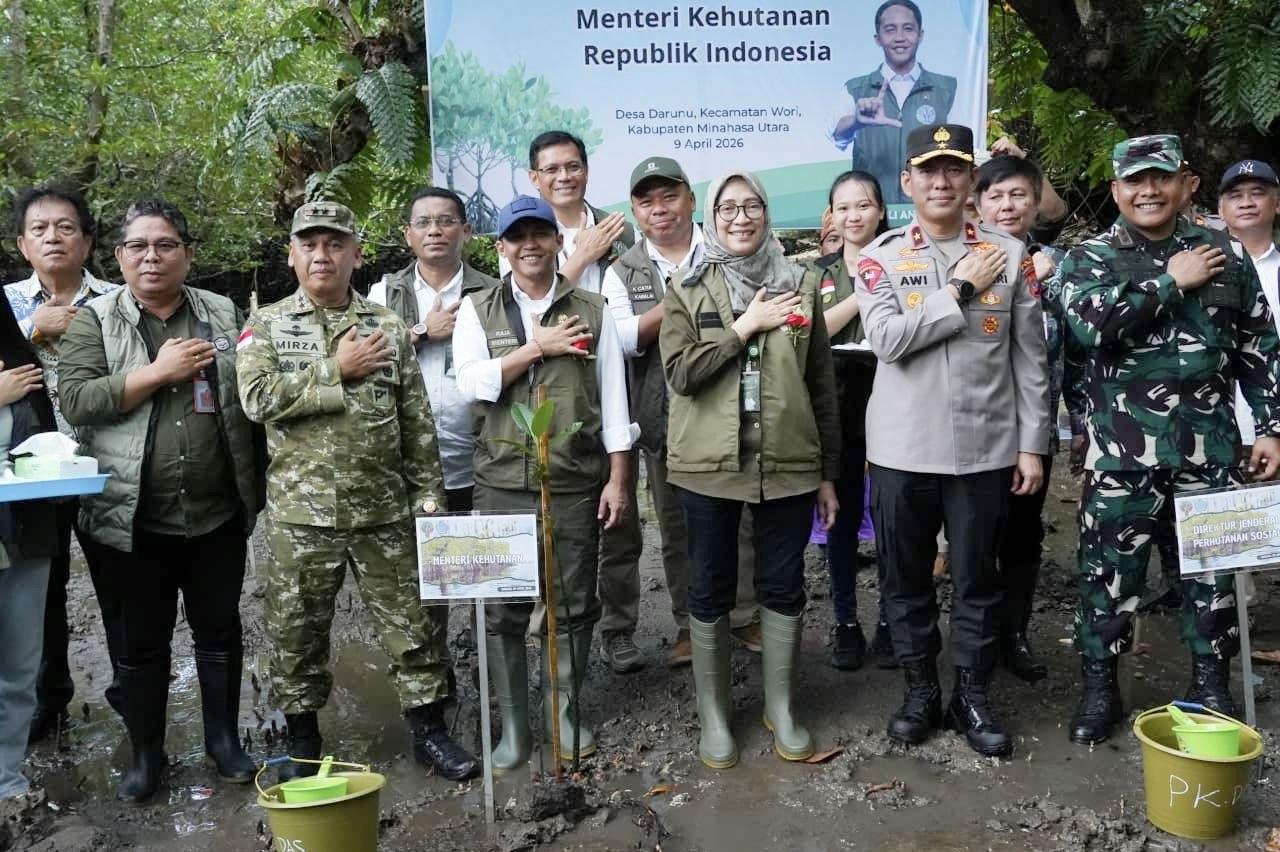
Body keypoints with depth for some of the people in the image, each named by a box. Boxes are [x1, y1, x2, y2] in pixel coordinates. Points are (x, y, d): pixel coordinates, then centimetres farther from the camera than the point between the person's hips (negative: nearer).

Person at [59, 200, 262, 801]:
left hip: (217, 513, 2)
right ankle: (146, 753, 27)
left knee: (219, 630, 13)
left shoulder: (223, 315, 6)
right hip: (133, 519, -2)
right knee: (140, 642, 11)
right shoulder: (93, 321, -1)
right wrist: (158, 372, -18)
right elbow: (74, 400, -12)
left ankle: (224, 739, 29)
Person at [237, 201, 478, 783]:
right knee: (296, 630, 9)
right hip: (302, 511, -1)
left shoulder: (388, 327, 7)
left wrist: (428, 492, 2)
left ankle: (428, 730, 22)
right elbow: (258, 398, -14)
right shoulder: (266, 326, 4)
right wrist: (337, 371, -14)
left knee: (413, 621, 7)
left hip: (386, 510, 1)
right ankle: (302, 741, 27)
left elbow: (418, 421, 6)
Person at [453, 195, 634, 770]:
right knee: (503, 609, 5)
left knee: (574, 605, 8)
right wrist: (538, 347, -11)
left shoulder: (591, 312, 6)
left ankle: (567, 713, 26)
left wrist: (618, 479, 0)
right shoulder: (477, 310, 7)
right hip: (502, 484, 0)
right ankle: (512, 726, 18)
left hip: (577, 484, 0)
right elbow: (472, 382, -9)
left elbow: (613, 399, 4)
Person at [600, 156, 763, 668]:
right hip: (665, 421, 1)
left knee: (741, 519, 6)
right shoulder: (622, 273, 7)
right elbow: (622, 338, -8)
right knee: (677, 529, 10)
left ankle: (744, 616, 23)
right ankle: (690, 623, 24)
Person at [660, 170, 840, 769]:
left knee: (783, 587, 9)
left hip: (788, 464, 1)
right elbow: (680, 372, -11)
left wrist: (829, 471, 7)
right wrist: (745, 327, -13)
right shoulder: (686, 292, 3)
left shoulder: (799, 287, 7)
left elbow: (822, 386, 8)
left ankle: (781, 707, 27)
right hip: (708, 466, -1)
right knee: (710, 591, 8)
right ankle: (713, 714, 23)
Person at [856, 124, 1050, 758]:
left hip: (985, 449, 0)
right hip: (902, 450, 0)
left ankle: (972, 696, 27)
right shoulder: (880, 259, 0)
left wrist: (1031, 444, 1)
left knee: (977, 580, 10)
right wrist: (962, 288, -13)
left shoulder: (1009, 255, 2)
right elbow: (887, 339, -17)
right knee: (907, 579, 11)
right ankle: (920, 691, 28)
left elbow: (1030, 358, 3)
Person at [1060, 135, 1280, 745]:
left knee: (1213, 568, 12)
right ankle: (1099, 687, 19)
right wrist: (1172, 282, -13)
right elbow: (1092, 324, -20)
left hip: (1210, 447, 3)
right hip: (1122, 450, -2)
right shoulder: (1089, 257, 1)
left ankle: (1212, 686, 29)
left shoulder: (1222, 254, 8)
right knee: (1110, 570, 4)